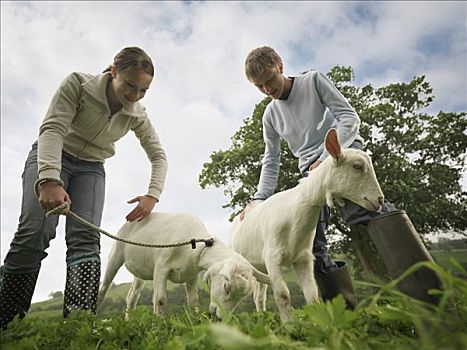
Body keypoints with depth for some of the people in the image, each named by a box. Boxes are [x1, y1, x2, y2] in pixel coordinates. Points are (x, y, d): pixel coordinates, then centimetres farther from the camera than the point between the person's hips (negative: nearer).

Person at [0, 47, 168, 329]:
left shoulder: (137, 115, -8)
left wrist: (153, 195, -19)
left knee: (85, 238, -17)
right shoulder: (78, 84, -16)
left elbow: (159, 156, -3)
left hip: (92, 168, 3)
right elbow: (52, 129, -25)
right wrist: (50, 180, -40)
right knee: (35, 232, -20)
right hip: (50, 158, -2)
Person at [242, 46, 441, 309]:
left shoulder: (313, 80, 2)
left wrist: (327, 157, -16)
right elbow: (271, 162, 15)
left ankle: (426, 291, -40)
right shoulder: (270, 115, 12)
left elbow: (349, 116, -4)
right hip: (313, 169, 5)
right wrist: (259, 199, 2)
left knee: (364, 206, -33)